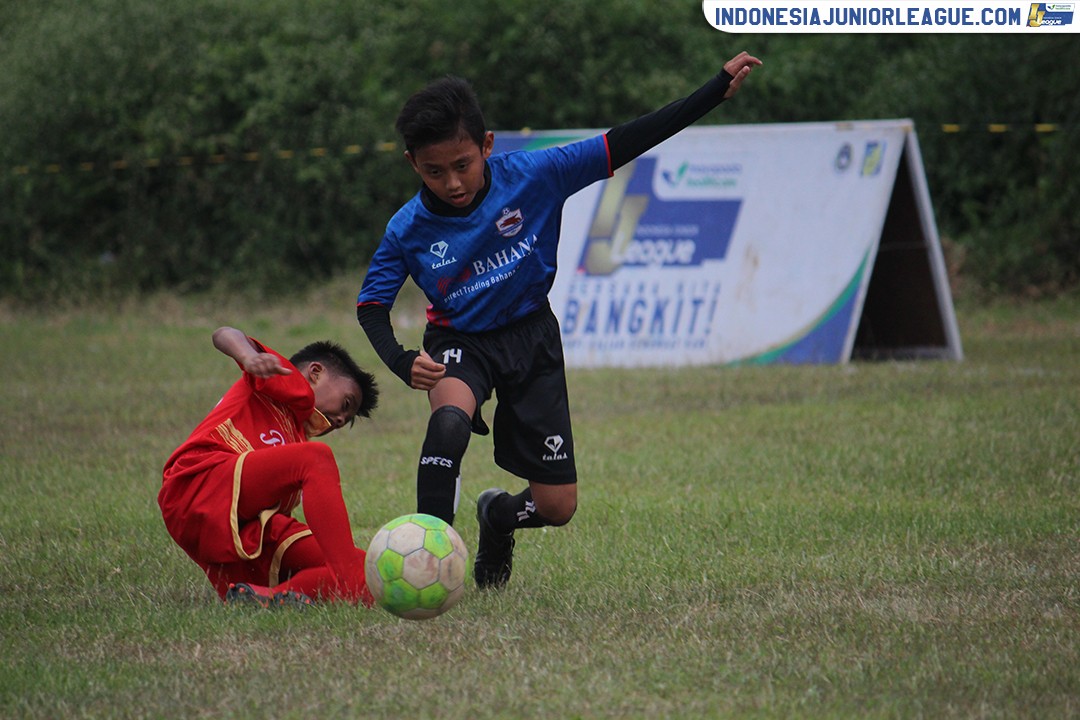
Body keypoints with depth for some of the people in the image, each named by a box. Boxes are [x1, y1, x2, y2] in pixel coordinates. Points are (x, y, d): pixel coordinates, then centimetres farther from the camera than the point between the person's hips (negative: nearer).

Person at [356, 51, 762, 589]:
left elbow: (622, 146, -19)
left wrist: (719, 89, -20)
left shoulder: (532, 177, -22)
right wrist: (402, 363, -28)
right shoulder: (408, 231, -19)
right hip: (459, 342, -1)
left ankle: (497, 517, 38)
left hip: (531, 338, 2)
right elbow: (371, 305, -8)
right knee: (450, 418, -38)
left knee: (557, 506, 2)